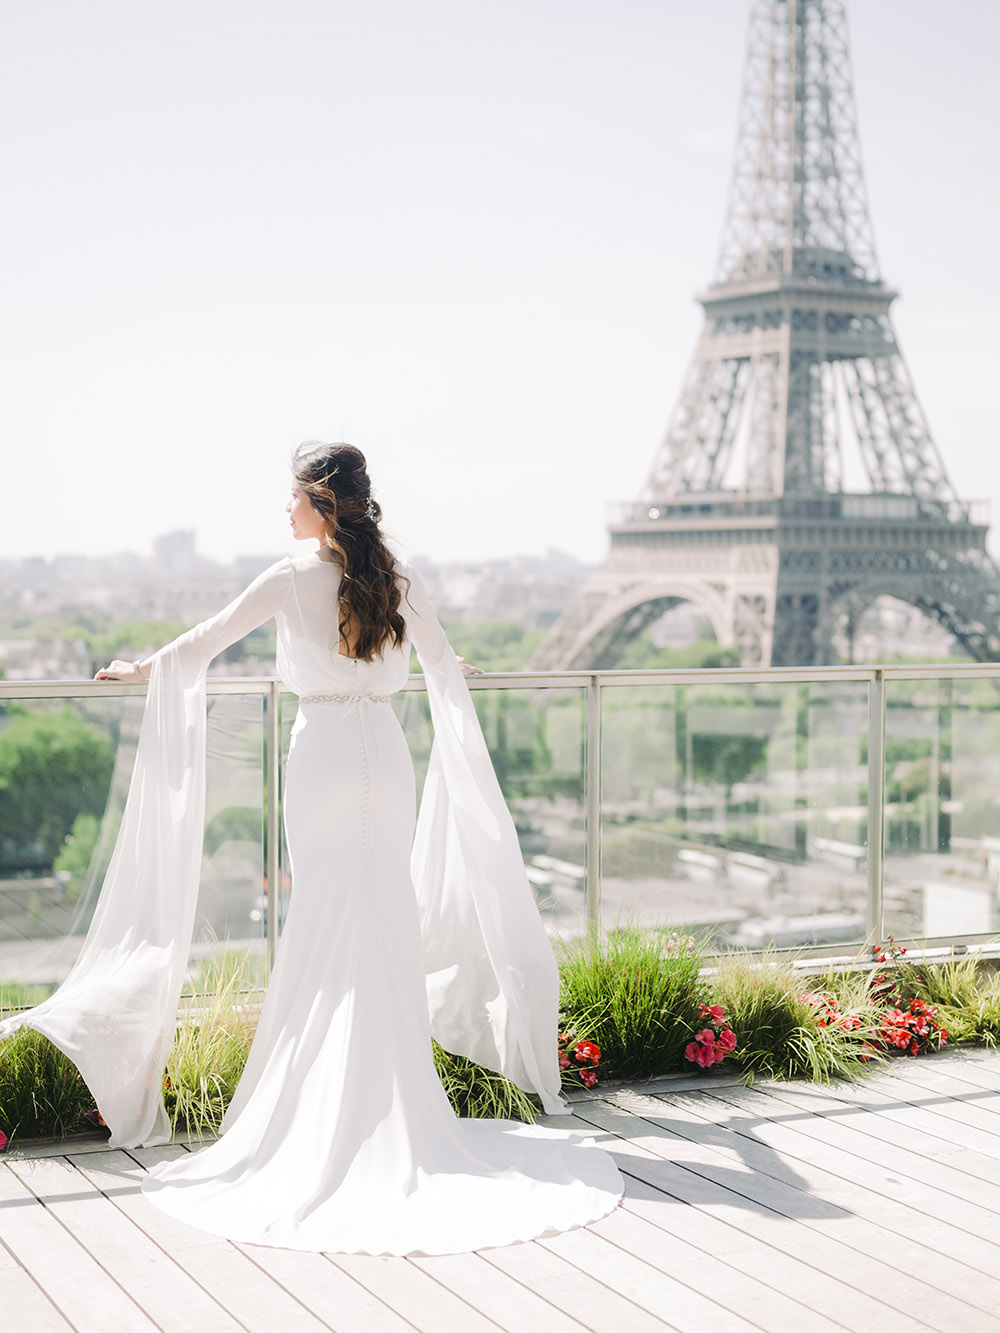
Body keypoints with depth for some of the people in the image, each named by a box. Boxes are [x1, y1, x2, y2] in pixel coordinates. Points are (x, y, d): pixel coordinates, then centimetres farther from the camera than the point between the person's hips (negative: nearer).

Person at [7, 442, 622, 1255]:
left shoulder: (293, 580, -7)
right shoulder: (399, 581, 3)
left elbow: (202, 645, 0)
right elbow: (444, 669, 16)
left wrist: (142, 670, 18)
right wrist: (451, 674, 40)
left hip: (323, 753, -3)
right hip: (387, 752, 3)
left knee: (327, 924, 4)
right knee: (390, 925, 8)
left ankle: (336, 1106, 7)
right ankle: (397, 1095, 11)